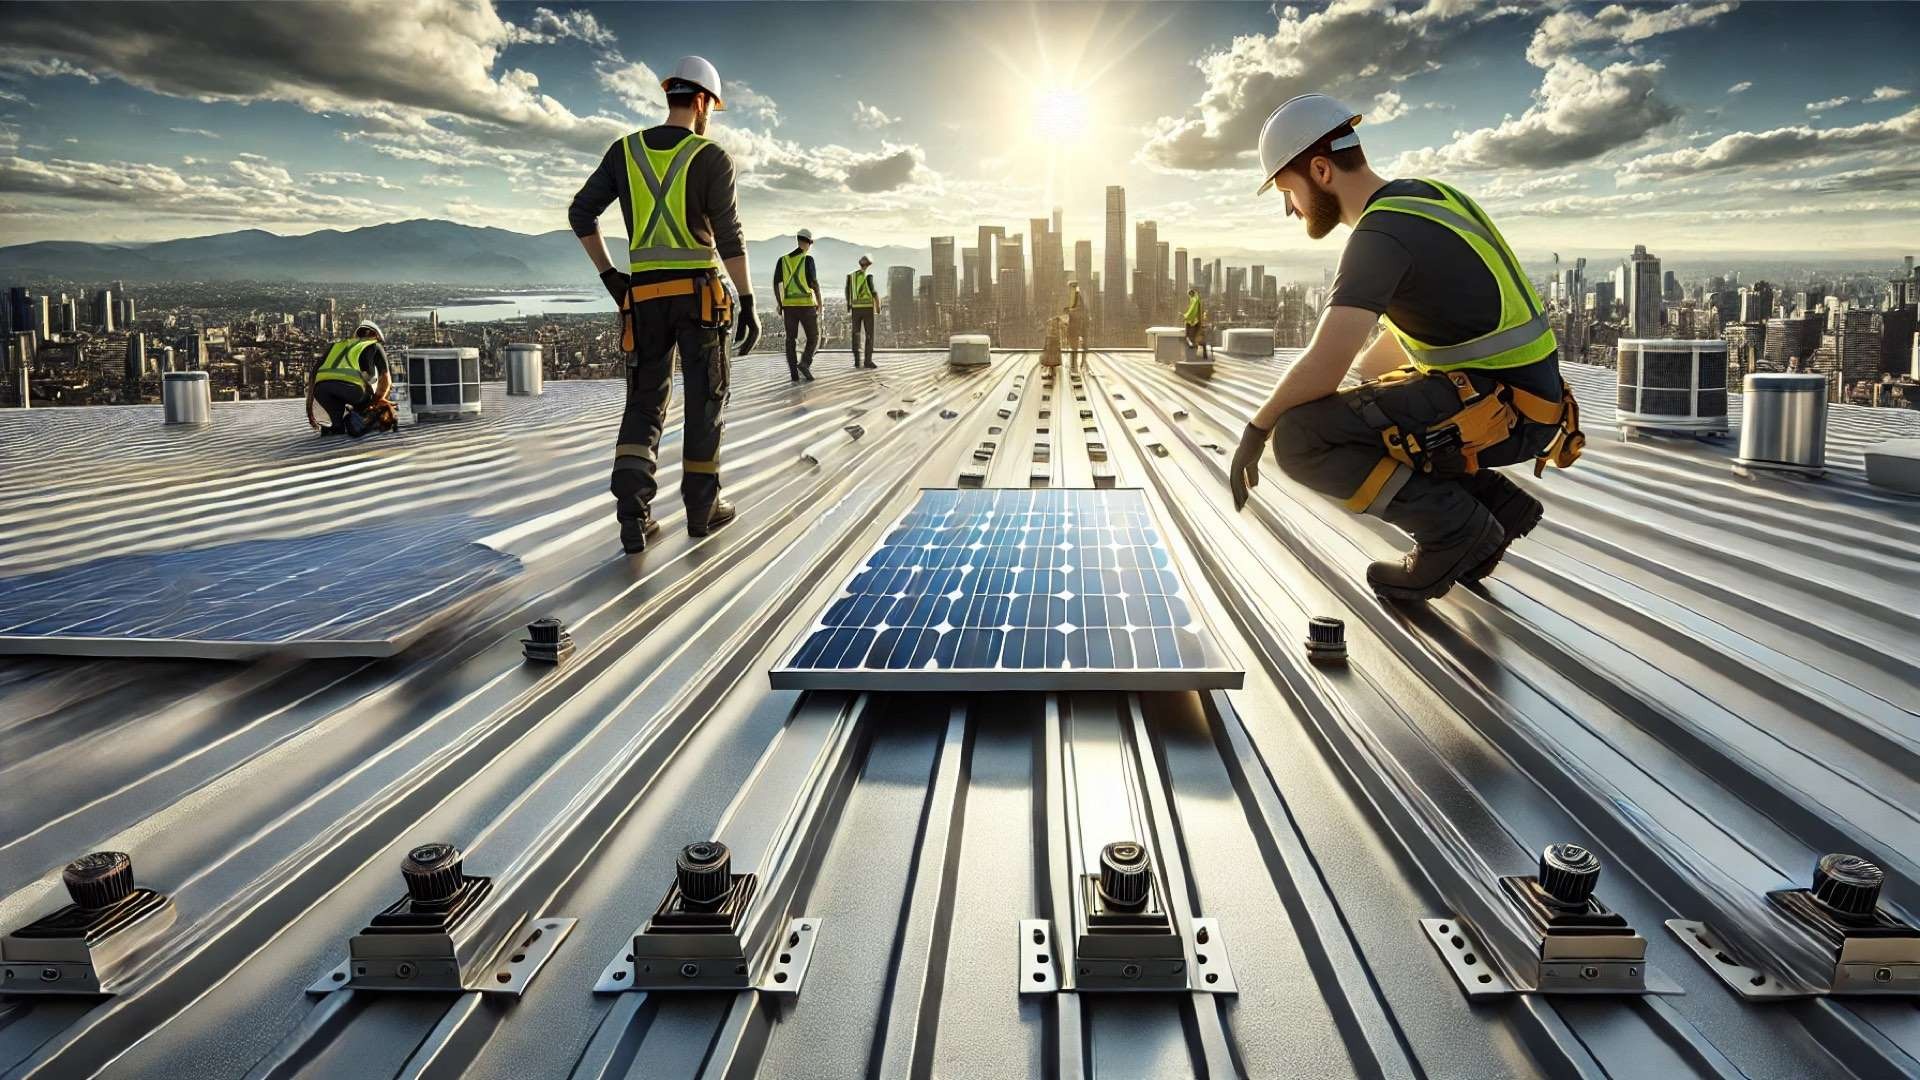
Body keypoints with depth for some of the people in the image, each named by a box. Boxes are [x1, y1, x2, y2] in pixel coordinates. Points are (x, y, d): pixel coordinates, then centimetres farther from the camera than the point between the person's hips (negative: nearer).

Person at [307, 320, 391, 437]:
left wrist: (309, 410, 33)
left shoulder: (335, 345, 38)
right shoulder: (375, 346, 28)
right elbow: (386, 381, 21)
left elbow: (313, 375, 32)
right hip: (350, 386, -5)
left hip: (322, 387, 5)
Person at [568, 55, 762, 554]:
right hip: (700, 292, -3)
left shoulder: (625, 151, 7)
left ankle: (633, 515, -8)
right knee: (705, 400, 9)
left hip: (644, 293, 3)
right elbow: (729, 236, -13)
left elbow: (581, 214, 5)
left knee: (645, 401, 8)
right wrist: (748, 304, -10)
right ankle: (701, 508, 16)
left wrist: (608, 274, 11)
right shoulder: (711, 157, -6)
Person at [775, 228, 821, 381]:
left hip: (789, 305, 4)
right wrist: (820, 303, -1)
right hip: (806, 304, -4)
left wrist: (779, 304, 15)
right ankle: (804, 363, -15)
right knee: (813, 337, 7)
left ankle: (794, 373, 2)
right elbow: (815, 283, -11)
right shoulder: (808, 259, -7)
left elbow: (776, 284, 5)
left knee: (790, 339, 7)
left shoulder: (783, 260, 5)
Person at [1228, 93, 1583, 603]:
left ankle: (1455, 528, -6)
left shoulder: (1380, 233, -17)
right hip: (1519, 398, 10)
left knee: (1298, 439, -18)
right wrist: (1355, 384, 26)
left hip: (1498, 410, -10)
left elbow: (1323, 366, -26)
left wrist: (1257, 429, -11)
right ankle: (1497, 503, 15)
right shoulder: (1422, 198, 13)